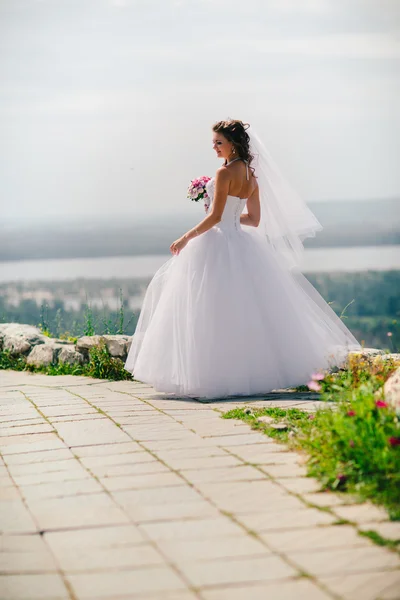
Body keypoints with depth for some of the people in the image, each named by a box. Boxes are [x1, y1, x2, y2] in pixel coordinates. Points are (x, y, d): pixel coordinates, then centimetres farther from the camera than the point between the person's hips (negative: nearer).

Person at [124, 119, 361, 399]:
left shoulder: (225, 172, -14)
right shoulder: (252, 176, 10)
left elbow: (215, 217, -18)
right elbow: (255, 219, 14)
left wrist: (186, 238, -10)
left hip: (217, 244, -8)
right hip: (241, 244, 8)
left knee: (215, 312, -4)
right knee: (246, 309, 12)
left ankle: (214, 374, -2)